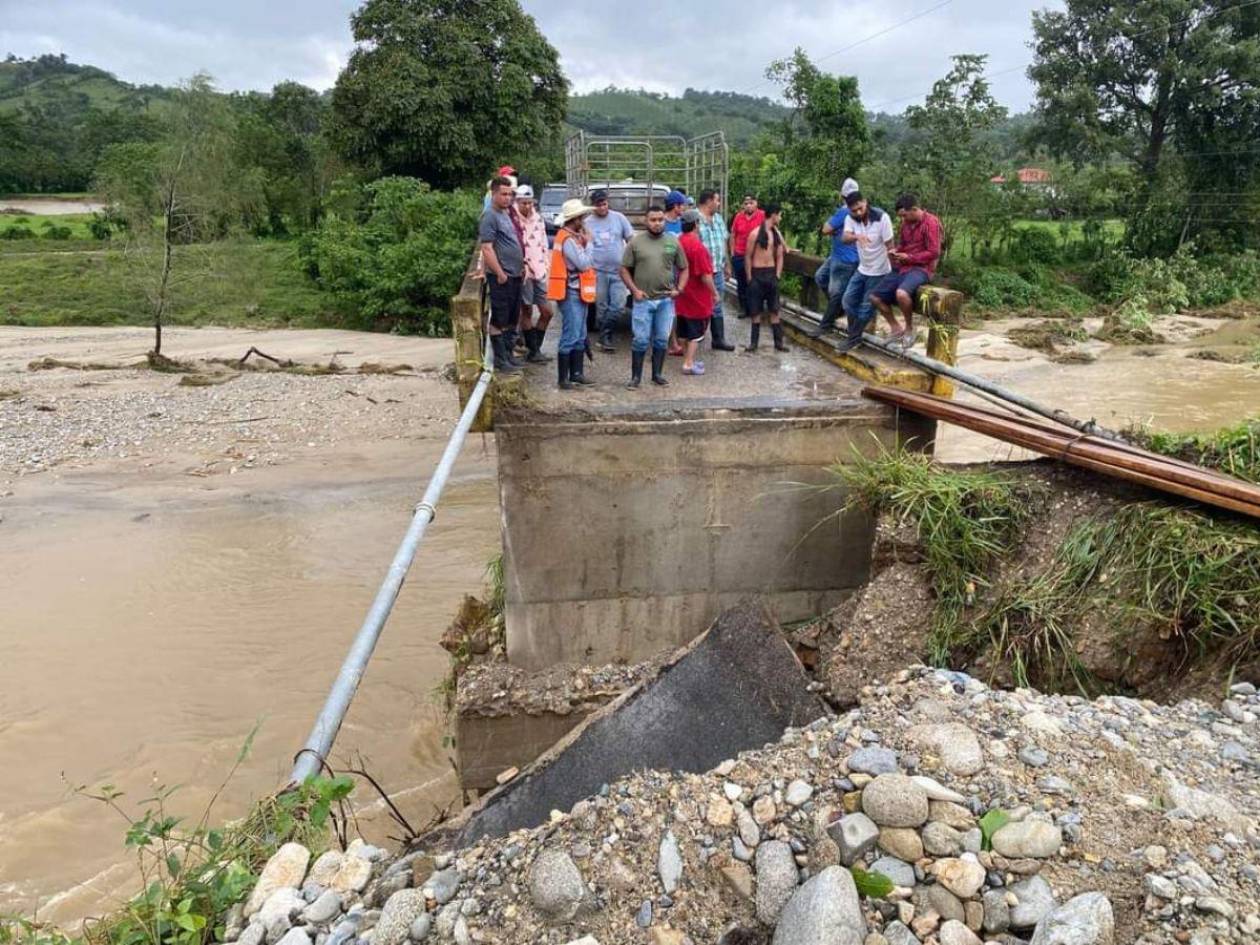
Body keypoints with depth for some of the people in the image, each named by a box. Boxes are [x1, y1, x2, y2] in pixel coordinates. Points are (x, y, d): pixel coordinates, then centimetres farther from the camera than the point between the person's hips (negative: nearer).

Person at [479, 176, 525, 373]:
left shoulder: (506, 214, 16)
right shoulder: (490, 216, -12)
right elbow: (487, 248, -19)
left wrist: (521, 266, 17)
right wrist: (500, 273, -19)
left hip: (515, 275, 9)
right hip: (501, 277, -9)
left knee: (510, 319, 15)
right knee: (498, 320, -2)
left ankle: (507, 354, 24)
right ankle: (500, 360, 3)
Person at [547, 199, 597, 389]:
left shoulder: (574, 237, 15)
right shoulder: (568, 239, -16)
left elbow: (585, 263, 15)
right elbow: (583, 263, -19)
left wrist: (584, 242, 2)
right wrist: (587, 243, -8)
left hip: (579, 293, 10)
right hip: (571, 294, -10)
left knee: (580, 336, 14)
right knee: (570, 337, -8)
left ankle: (576, 373, 21)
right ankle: (563, 378, -3)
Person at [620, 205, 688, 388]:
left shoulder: (673, 242, 6)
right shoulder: (636, 242, -1)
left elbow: (683, 269, 12)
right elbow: (624, 269, 2)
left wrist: (679, 289, -1)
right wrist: (634, 290, -8)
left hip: (666, 300, 3)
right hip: (643, 300, -2)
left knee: (661, 339, 10)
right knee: (641, 340, 0)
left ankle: (657, 374, 22)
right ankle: (636, 377, 10)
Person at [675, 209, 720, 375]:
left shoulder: (679, 242, 2)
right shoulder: (698, 246, -23)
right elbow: (705, 275, -22)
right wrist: (715, 293, -10)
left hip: (683, 294, 8)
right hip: (697, 297, -8)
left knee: (684, 330, 15)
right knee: (696, 331, 2)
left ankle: (688, 359, 25)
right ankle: (689, 364, 1)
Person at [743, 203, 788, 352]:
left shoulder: (777, 234, 7)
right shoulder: (755, 233, -9)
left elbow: (779, 256, 12)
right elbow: (748, 256, -7)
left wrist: (778, 275, 4)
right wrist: (749, 277, -8)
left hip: (771, 273, 5)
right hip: (757, 273, -5)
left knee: (774, 310, 7)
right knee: (756, 310, 3)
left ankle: (778, 342, 11)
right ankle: (754, 341, 13)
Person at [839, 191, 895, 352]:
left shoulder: (882, 218, -22)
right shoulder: (850, 218, -8)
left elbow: (889, 246, -17)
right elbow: (845, 238, -26)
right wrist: (857, 236, -48)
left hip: (878, 271, -6)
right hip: (862, 269, 6)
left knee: (866, 307, 0)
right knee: (848, 301, 6)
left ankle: (853, 338, 14)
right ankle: (855, 337, 20)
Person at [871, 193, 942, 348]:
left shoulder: (931, 222, -13)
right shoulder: (906, 223, 9)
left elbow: (934, 253, -17)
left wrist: (909, 257, -17)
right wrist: (895, 251, 1)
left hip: (921, 269, -8)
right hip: (902, 268, 9)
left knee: (901, 293, -36)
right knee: (876, 297, 3)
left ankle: (909, 328, -12)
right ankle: (896, 329, 15)